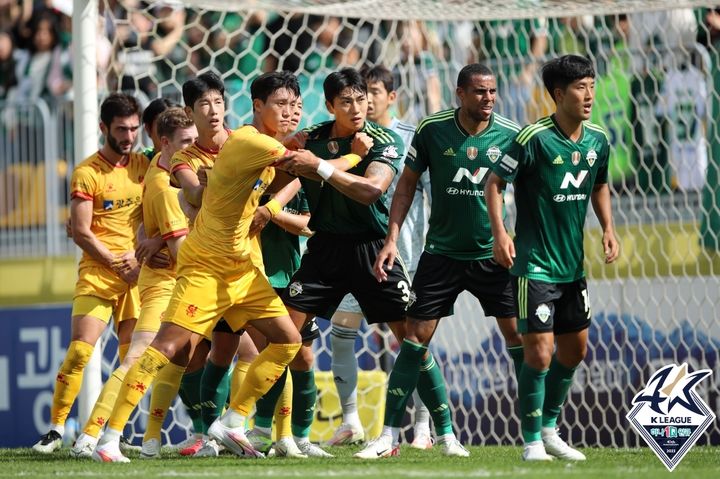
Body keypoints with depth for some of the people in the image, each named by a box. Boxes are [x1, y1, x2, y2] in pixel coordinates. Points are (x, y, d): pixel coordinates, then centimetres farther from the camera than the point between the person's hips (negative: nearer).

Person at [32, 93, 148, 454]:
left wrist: (138, 255, -5)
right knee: (79, 350, -14)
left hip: (136, 274, 5)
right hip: (96, 274, -5)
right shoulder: (87, 173, -5)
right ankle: (55, 430, -8)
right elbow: (81, 232, -7)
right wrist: (117, 265, -10)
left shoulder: (143, 166, 10)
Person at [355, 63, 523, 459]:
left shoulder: (510, 135, -7)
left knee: (519, 335, -5)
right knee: (415, 338, -2)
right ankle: (390, 434, 4)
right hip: (442, 252, 0)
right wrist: (392, 238, -4)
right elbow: (407, 183, 2)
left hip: (493, 254, 0)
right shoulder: (432, 129, -7)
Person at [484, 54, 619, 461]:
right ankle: (532, 441, 3)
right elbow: (495, 183, -10)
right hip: (535, 265, -7)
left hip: (573, 264, 7)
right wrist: (500, 233, -21)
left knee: (574, 350, 15)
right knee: (539, 352, -10)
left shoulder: (599, 141, 2)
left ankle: (549, 430, 32)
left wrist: (608, 228, 7)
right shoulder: (534, 139, -17)